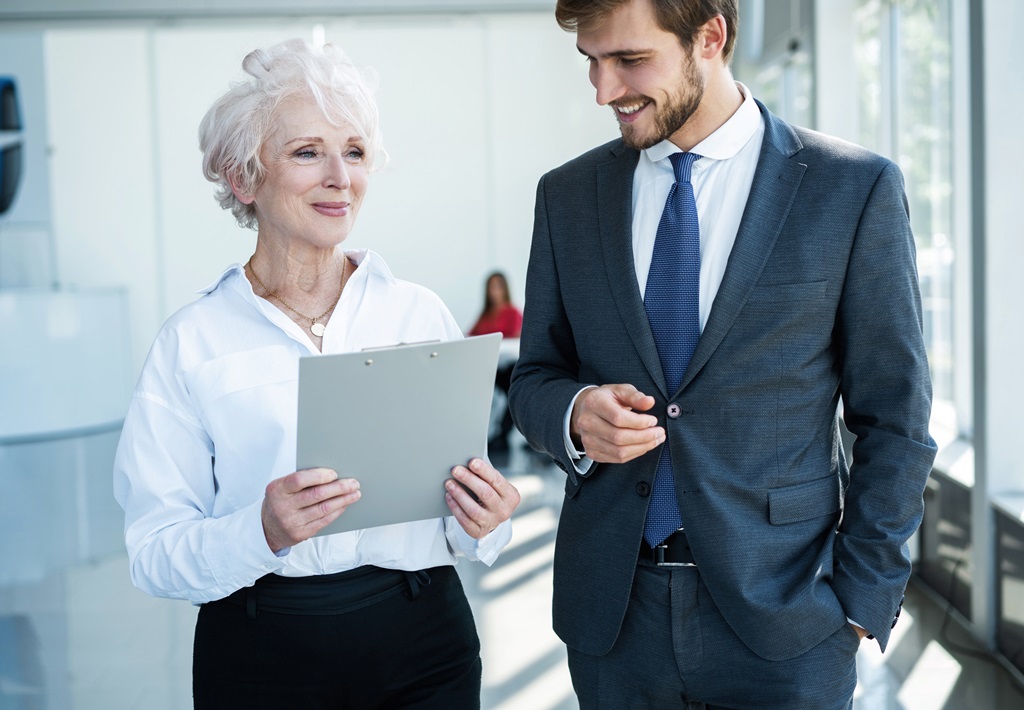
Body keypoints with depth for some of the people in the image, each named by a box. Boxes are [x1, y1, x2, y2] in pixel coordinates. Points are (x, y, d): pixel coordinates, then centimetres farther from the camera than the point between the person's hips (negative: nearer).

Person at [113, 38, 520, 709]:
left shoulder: (421, 314, 1)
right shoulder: (193, 341, -5)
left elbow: (463, 525, 7)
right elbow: (156, 556, -8)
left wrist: (481, 522, -14)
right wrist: (263, 532, -24)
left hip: (423, 652, 2)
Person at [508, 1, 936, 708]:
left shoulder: (856, 187, -5)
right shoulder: (567, 194, 4)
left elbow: (894, 419, -3)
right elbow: (534, 375, 11)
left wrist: (864, 597, -6)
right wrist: (573, 412, -11)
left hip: (782, 611, -3)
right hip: (611, 607, 3)